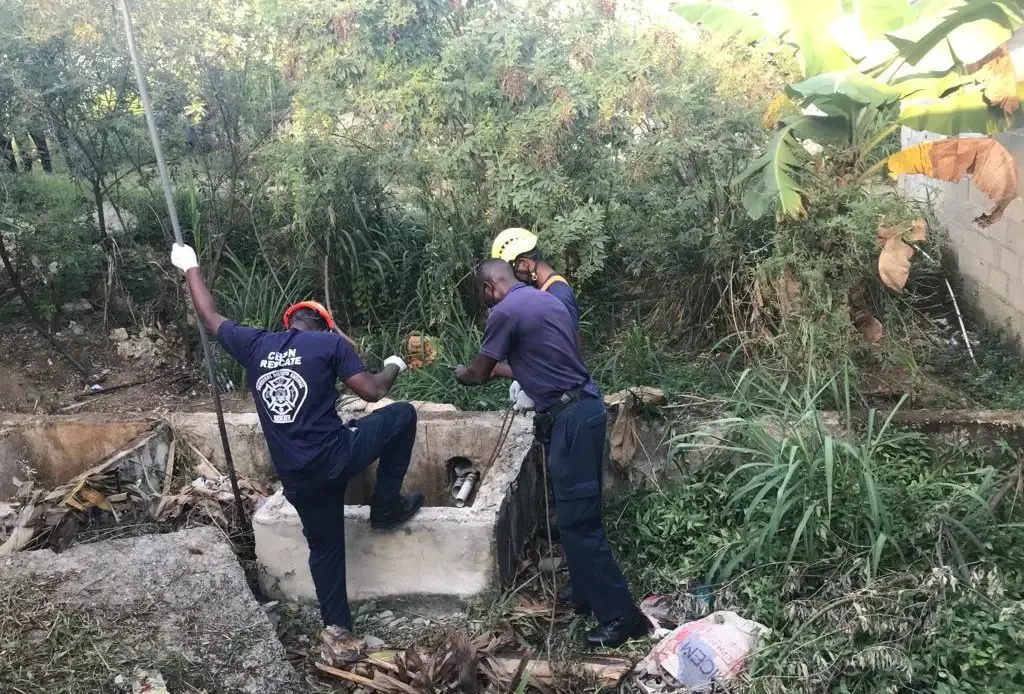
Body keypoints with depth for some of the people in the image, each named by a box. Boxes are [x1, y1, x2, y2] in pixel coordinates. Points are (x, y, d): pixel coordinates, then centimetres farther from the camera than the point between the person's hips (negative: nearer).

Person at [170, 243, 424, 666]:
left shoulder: (255, 344, 9)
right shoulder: (331, 343, -3)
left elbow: (210, 317, 24)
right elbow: (372, 392, -8)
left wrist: (190, 268, 38)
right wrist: (393, 368, 14)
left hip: (295, 477, 5)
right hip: (335, 457, -5)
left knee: (324, 549, 22)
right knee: (402, 415, 15)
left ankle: (336, 634, 25)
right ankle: (386, 507, 20)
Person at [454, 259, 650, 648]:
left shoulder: (504, 312, -10)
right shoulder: (547, 300, 17)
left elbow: (479, 374, -1)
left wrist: (461, 374, 21)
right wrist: (508, 369, 37)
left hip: (569, 417, -10)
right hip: (584, 407, 10)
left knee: (577, 520, -5)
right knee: (578, 514, 18)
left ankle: (621, 615, 1)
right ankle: (587, 594, 29)